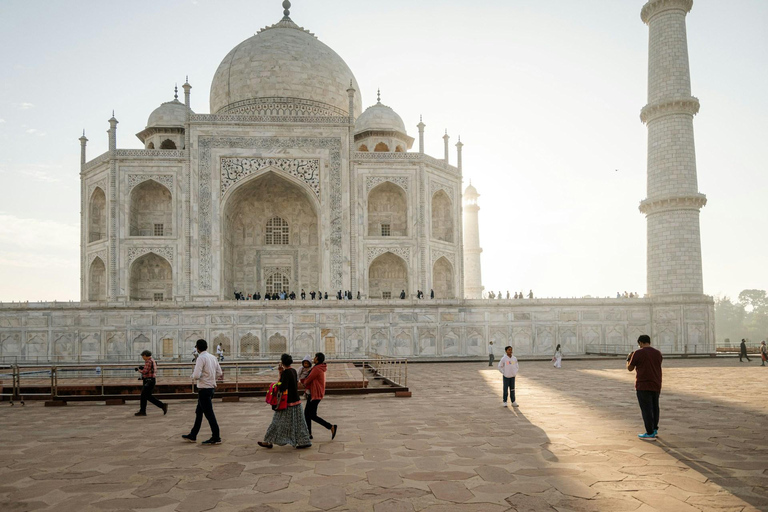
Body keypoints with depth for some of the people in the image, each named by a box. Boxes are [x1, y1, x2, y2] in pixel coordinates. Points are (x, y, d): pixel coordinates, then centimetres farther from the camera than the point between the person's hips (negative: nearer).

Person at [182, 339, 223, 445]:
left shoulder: (201, 358, -15)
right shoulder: (212, 357, 9)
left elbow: (196, 375, -22)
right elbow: (219, 373, 11)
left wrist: (193, 376, -1)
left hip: (204, 389, -8)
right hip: (211, 387, 8)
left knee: (209, 413, -3)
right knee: (199, 412, 18)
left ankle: (216, 438, 2)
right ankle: (193, 436, 28)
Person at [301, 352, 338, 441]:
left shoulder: (317, 369, -19)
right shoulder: (321, 368, 13)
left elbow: (307, 381, -14)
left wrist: (304, 381, 8)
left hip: (316, 395, -10)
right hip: (313, 394, 10)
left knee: (312, 416, -7)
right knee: (306, 413, 13)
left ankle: (332, 427, -6)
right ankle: (309, 434, 19)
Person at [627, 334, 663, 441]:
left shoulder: (638, 353, -10)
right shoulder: (658, 353, 6)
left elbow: (630, 368, -2)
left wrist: (629, 359, 16)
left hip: (643, 385, -6)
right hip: (656, 385, 6)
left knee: (646, 409, -2)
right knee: (655, 407, 18)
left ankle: (650, 434, -1)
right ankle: (655, 429, 30)